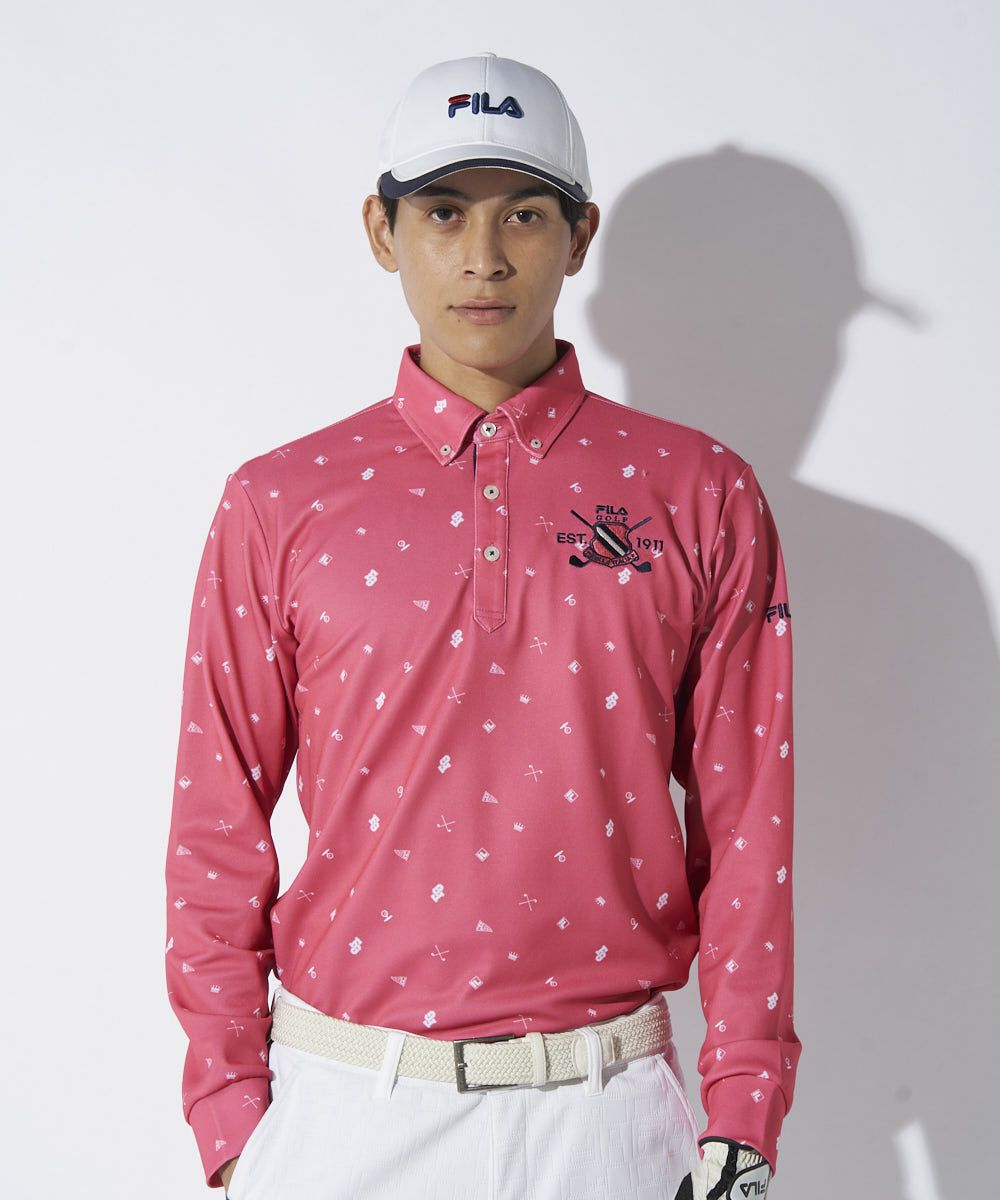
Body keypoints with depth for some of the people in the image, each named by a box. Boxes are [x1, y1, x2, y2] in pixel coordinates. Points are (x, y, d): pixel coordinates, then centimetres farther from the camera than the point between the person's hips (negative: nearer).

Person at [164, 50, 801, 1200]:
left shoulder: (699, 494, 1)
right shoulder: (279, 504, 1)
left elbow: (746, 823, 0)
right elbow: (217, 830, 2)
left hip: (611, 1108, 0)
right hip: (346, 1105, 0)